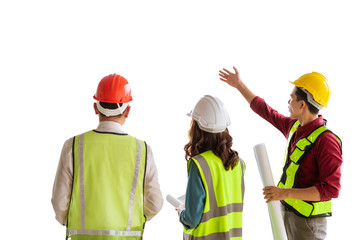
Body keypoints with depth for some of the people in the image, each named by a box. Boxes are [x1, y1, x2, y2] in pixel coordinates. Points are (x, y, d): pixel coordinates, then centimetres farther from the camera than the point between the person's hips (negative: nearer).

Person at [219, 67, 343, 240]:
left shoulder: (325, 141, -23)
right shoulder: (295, 126, 4)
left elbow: (331, 189, -27)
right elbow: (267, 112, 21)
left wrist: (286, 193, -31)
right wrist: (239, 85, 25)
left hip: (307, 220, -9)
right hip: (288, 212, 9)